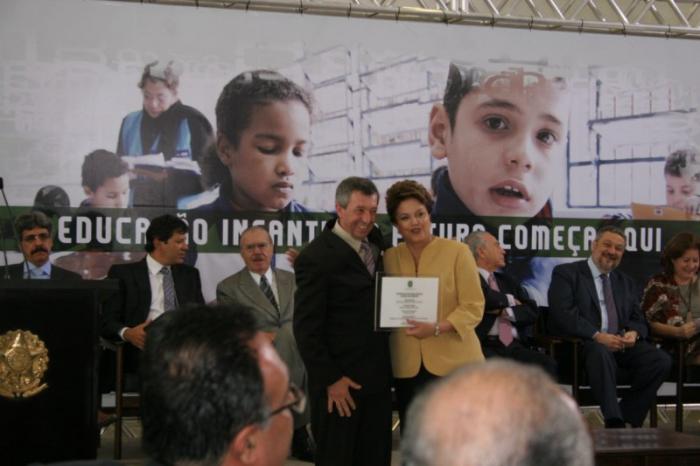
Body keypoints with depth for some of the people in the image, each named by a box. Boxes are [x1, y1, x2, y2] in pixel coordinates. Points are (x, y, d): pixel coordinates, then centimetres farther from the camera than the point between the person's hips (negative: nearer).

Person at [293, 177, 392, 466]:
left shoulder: (375, 242, 8)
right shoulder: (316, 257, -14)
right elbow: (306, 328, -14)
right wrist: (330, 379, -15)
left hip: (378, 377, 7)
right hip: (340, 384, -7)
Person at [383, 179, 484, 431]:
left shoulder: (457, 251, -5)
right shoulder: (389, 258, 7)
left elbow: (473, 307, -7)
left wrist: (437, 328, -21)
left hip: (455, 363, -3)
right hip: (408, 367, 4)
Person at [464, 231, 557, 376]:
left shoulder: (508, 280, 24)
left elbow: (532, 311, 14)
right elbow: (486, 299, -18)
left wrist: (506, 312, -4)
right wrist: (509, 300, 2)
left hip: (514, 346, 6)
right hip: (485, 345, -6)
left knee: (547, 364, -20)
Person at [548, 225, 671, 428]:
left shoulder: (626, 283, 24)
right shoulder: (566, 273, 4)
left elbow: (638, 320, 19)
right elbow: (563, 314, -10)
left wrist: (634, 333, -7)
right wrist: (597, 336, -20)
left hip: (621, 344, 6)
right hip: (582, 344, -5)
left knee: (661, 360, -20)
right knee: (600, 352, -40)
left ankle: (627, 417, -14)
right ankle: (614, 422, -37)